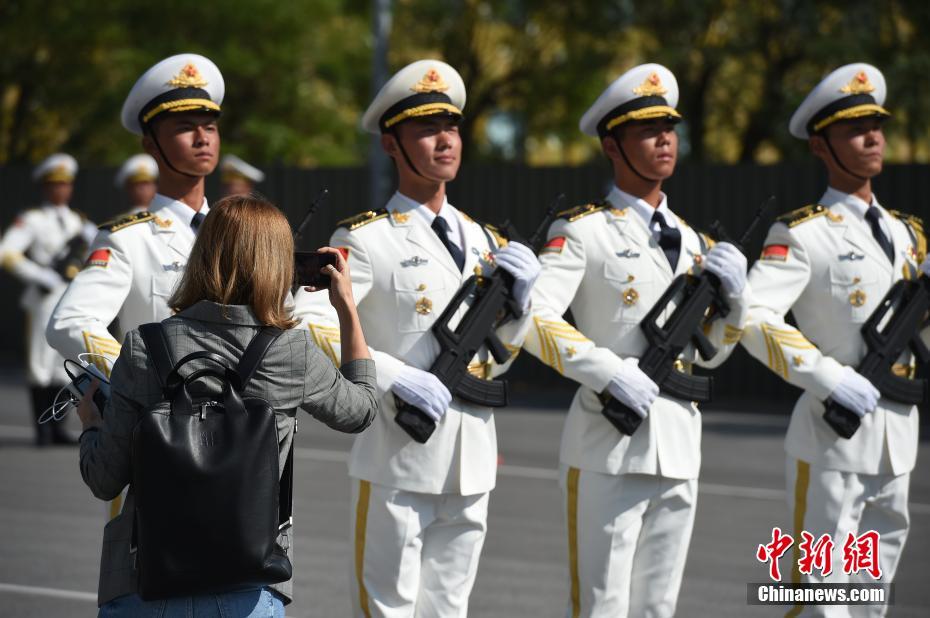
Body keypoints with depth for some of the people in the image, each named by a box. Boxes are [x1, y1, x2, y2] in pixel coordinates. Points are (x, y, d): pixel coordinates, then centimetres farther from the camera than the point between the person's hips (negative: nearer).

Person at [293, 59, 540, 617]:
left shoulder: (482, 240, 13)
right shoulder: (367, 239, -7)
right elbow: (305, 325, -18)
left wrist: (518, 298, 1)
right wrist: (395, 376, -23)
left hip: (472, 464, 6)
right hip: (399, 460, -6)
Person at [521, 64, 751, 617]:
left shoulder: (690, 239, 15)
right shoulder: (583, 231, -5)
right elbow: (533, 320, -17)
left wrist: (734, 296, 2)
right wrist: (607, 370, -24)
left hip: (680, 444, 6)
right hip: (610, 445, -6)